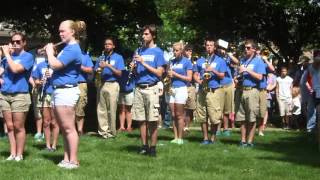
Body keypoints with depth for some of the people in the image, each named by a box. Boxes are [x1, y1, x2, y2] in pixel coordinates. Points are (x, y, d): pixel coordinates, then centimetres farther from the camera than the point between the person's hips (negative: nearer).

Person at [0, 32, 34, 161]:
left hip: (20, 95, -5)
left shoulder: (28, 56, -4)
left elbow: (15, 69, -19)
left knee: (18, 127, -1)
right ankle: (12, 154, 12)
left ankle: (19, 155, 6)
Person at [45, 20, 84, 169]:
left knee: (69, 128, -7)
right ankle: (66, 158, 17)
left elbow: (54, 65, -22)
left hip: (66, 91, -10)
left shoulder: (73, 49, -14)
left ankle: (73, 161, -4)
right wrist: (50, 52, 6)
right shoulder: (68, 48, 18)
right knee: (63, 128, 12)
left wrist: (49, 51, -5)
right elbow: (56, 64, 20)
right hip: (59, 90, 10)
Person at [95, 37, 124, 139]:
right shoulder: (101, 58, 17)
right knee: (101, 109, 1)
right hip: (101, 85, 4)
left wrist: (108, 66, -12)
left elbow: (119, 73, -3)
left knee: (111, 110, -5)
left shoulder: (118, 57, 5)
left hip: (112, 85, -4)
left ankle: (111, 131, 1)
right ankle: (103, 130, 5)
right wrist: (99, 69, -7)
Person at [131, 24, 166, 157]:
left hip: (151, 88, -5)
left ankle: (153, 147, 3)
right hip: (139, 88, 5)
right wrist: (133, 67, -3)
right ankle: (144, 146, 13)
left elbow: (159, 73, -7)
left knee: (152, 120, -4)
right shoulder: (138, 51, 15)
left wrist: (143, 63, -12)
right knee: (141, 120, 6)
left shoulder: (157, 52, 0)